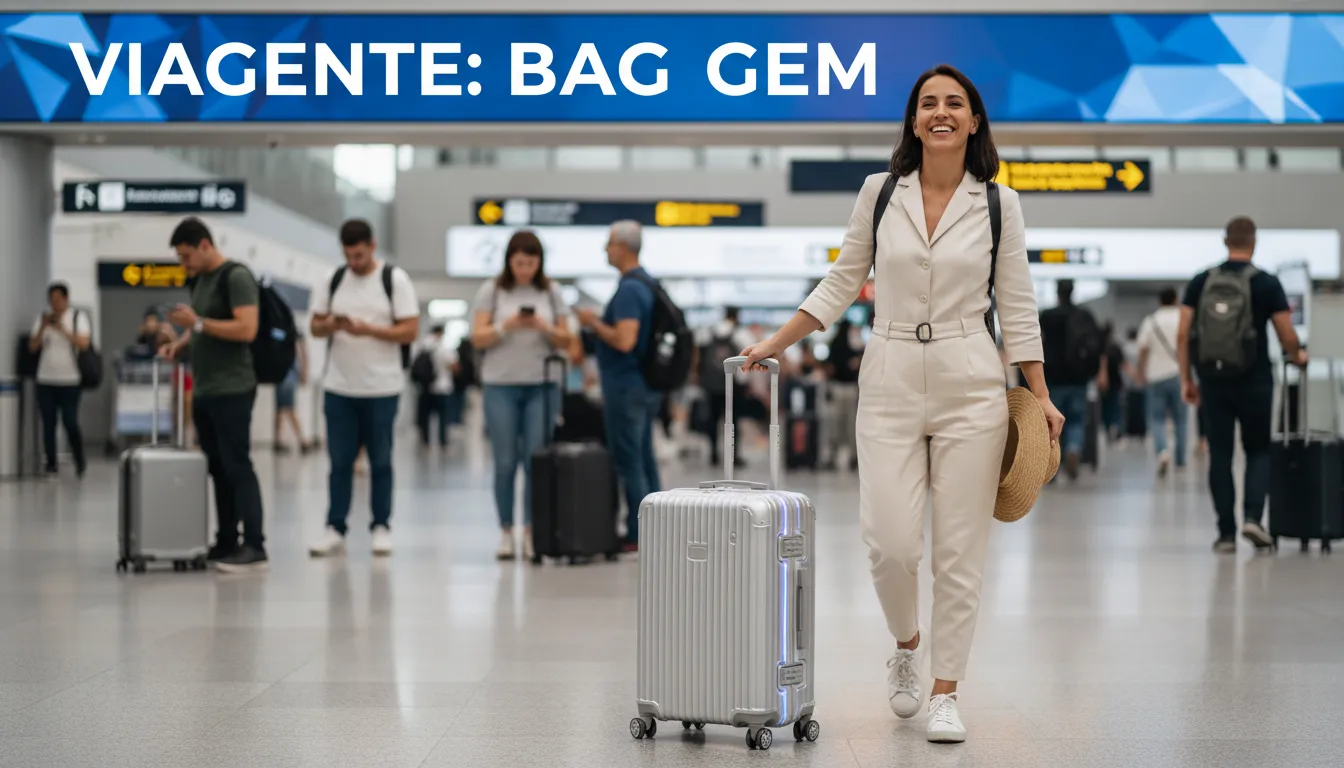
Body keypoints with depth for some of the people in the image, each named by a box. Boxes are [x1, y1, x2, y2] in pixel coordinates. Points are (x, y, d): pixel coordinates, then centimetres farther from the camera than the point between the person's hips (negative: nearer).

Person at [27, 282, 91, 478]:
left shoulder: (78, 317, 2)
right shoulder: (42, 319, 9)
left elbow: (84, 344, -11)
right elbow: (32, 347, 2)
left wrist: (62, 329, -19)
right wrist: (43, 328, -12)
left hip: (70, 380, -3)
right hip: (45, 380, 3)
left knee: (70, 422, -6)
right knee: (48, 424, 1)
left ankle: (80, 461, 12)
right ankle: (51, 464, 7)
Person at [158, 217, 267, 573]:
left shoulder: (236, 277, -10)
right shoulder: (200, 280, 16)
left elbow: (246, 329, -19)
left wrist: (197, 322, -19)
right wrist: (180, 343, 7)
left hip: (231, 391, -9)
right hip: (203, 391, 9)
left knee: (237, 467, -9)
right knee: (217, 468, 9)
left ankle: (255, 548, -9)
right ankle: (226, 544, 14)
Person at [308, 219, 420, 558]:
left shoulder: (395, 279, -3)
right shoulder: (334, 279, 8)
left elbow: (410, 330, -8)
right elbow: (315, 327, 11)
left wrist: (368, 329, -20)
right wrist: (331, 325, -12)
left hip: (381, 389, -3)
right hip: (339, 387, 3)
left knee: (380, 461, 6)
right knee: (339, 461, 5)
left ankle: (381, 527, 13)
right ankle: (334, 528, 9)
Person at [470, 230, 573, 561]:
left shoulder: (551, 291, 7)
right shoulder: (492, 291, 3)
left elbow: (566, 341, 7)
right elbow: (477, 338, -1)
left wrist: (545, 327, -13)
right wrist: (506, 325, -17)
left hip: (542, 386, 1)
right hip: (500, 385, -1)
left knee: (536, 460, -5)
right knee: (505, 463, -2)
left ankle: (532, 533, -2)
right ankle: (506, 533, 5)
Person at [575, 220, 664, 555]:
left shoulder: (628, 289, -18)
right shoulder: (647, 283, 13)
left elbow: (624, 340, -26)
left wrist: (594, 323, -13)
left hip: (626, 388, -10)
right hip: (644, 385, 10)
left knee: (628, 462, -5)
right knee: (645, 460, 12)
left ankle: (637, 534, -2)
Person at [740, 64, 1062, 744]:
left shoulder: (999, 204, 2)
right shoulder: (879, 192, 4)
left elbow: (1016, 307, 4)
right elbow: (840, 285, 10)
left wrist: (1042, 397, 0)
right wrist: (775, 344, 4)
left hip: (970, 387, 0)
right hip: (890, 384, 1)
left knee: (960, 549, 0)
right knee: (890, 544, -7)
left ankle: (945, 692, 12)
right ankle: (907, 647, 24)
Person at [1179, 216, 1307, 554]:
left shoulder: (1200, 282, 3)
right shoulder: (1267, 284, -4)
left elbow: (1182, 335, 1)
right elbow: (1288, 338, -3)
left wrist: (1186, 379, 8)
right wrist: (1298, 357, 19)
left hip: (1213, 382, 2)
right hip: (1254, 382, -2)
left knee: (1220, 456, 8)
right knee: (1258, 452, 14)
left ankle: (1226, 533, 7)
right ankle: (1252, 517, -5)